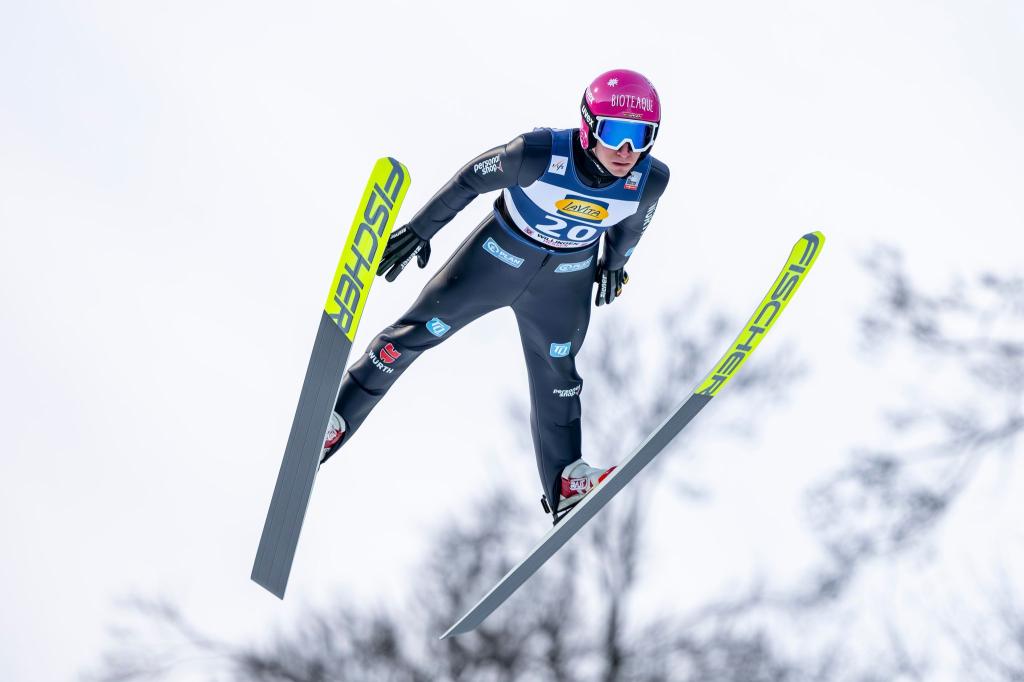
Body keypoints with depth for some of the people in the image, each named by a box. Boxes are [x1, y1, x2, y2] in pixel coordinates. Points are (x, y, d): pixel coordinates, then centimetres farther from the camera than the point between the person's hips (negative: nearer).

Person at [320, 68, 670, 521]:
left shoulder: (650, 181, -25)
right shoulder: (540, 155, -36)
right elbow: (473, 179, -18)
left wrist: (615, 263, 17)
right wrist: (420, 230, -8)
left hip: (565, 280, 2)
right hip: (498, 256, -2)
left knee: (556, 377, 14)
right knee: (415, 333, 2)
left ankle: (565, 483, 29)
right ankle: (334, 422, 16)